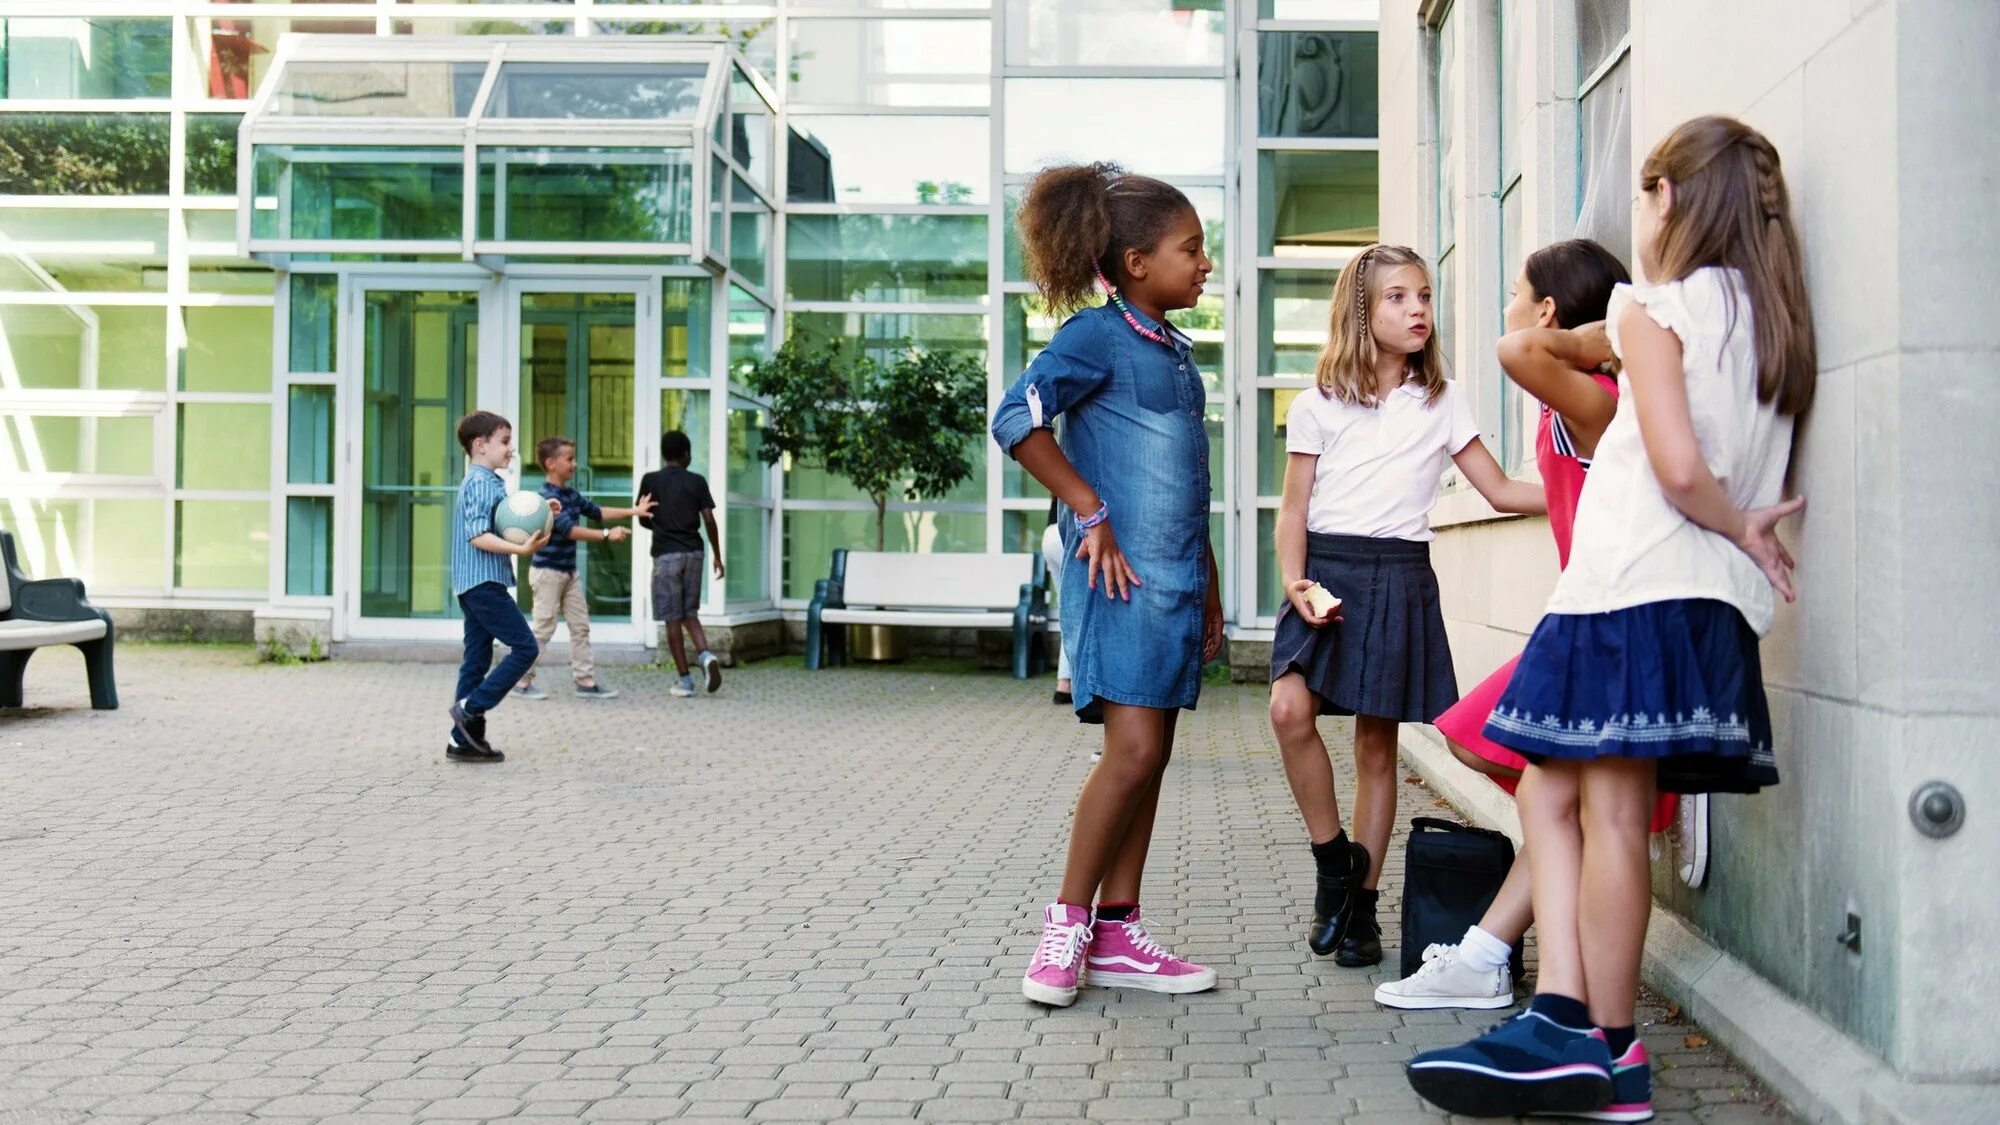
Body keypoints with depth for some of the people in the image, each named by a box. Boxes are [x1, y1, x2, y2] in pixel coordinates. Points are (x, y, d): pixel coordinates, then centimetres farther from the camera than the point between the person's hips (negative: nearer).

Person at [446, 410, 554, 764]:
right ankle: (469, 708, -7)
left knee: (478, 658, 10)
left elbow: (498, 527, 29)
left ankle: (465, 740, 12)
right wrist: (520, 549, -28)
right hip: (484, 583, -10)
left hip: (474, 585, 10)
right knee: (525, 648, -8)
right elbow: (478, 536, -22)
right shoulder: (482, 482, -13)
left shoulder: (485, 481, 19)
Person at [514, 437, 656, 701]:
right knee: (543, 629, -3)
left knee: (580, 626, 8)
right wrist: (607, 535, -31)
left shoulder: (571, 495, 7)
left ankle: (585, 680, 11)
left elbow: (596, 511, 17)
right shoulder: (547, 497, -20)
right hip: (547, 572, -9)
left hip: (569, 571, 9)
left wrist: (633, 511, 11)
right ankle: (522, 681, 7)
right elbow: (569, 529, -29)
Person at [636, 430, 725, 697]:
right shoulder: (697, 481, 2)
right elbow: (709, 520, -1)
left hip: (666, 553, -2)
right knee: (689, 613, 15)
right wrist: (717, 556, 6)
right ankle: (705, 655, -11)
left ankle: (684, 680, 2)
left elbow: (644, 519, 4)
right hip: (693, 552, 2)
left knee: (672, 618, 2)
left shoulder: (651, 480, -1)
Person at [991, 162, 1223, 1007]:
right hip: (1120, 575, -8)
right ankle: (1067, 923, 0)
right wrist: (1091, 512, -17)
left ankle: (1116, 934, 13)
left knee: (1150, 755, 7)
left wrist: (1209, 588, 22)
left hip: (1174, 579, 8)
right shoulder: (1098, 333, -7)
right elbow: (1016, 420, -19)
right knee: (1134, 748, -14)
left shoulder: (1176, 349, 18)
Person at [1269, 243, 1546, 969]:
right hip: (1327, 570, -1)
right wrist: (1294, 581, -11)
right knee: (1291, 708, -22)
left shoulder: (1442, 405, 10)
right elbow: (1294, 509, 5)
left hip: (1401, 576, 1)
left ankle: (1361, 903, 14)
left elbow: (1501, 491, 11)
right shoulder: (1317, 407, 6)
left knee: (1377, 745, 4)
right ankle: (1333, 856, -2)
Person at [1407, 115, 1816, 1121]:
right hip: (1716, 600, 8)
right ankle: (1561, 1020, 3)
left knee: (1609, 813, -3)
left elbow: (1679, 467, -15)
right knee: (1550, 793, 9)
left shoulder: (1654, 309, -5)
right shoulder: (1771, 317, 18)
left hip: (1638, 587, -8)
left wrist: (1742, 532, -2)